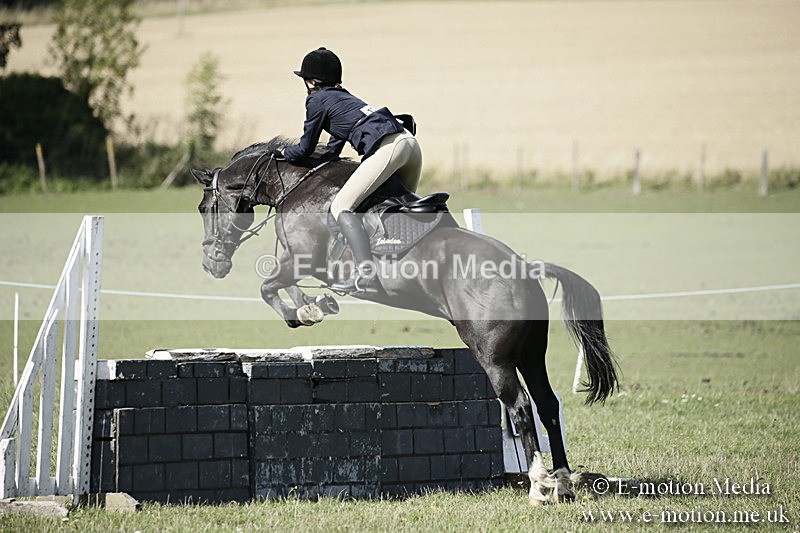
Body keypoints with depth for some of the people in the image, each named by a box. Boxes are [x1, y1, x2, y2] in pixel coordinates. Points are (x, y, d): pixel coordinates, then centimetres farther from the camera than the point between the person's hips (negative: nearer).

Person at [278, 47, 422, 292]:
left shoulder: (317, 99, 5)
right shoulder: (343, 96, 30)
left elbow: (306, 148, 12)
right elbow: (332, 152, 34)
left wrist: (283, 152, 30)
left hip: (388, 147, -9)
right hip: (410, 142, 9)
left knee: (341, 206, -10)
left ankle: (365, 270, -25)